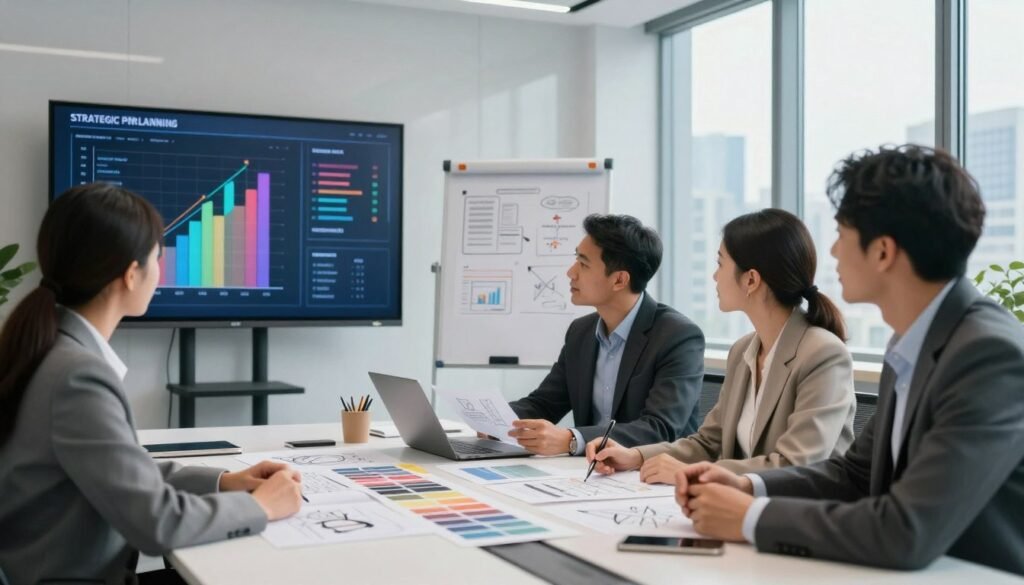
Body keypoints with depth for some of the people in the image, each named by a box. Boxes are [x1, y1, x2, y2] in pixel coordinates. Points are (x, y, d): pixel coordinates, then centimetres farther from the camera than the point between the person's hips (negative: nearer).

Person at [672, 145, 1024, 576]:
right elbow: (857, 472, 11)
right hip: (922, 575, 6)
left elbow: (908, 534, -27)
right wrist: (748, 486, -4)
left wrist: (752, 518, -18)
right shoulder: (911, 344, 4)